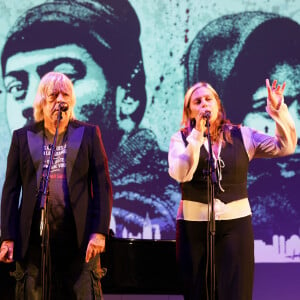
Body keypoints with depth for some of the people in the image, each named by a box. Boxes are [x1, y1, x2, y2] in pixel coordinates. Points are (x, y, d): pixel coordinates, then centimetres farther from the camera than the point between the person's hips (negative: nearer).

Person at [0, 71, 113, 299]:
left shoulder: (89, 134, 7)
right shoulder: (22, 137, 10)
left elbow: (103, 186, 2)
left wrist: (100, 231, -8)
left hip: (79, 237, -1)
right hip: (33, 237, 1)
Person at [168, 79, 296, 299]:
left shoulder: (241, 136, 4)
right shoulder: (181, 139, 1)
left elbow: (286, 147, -2)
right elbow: (181, 174, -16)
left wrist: (278, 111, -13)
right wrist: (197, 134, -18)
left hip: (236, 223, 0)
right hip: (194, 224, 0)